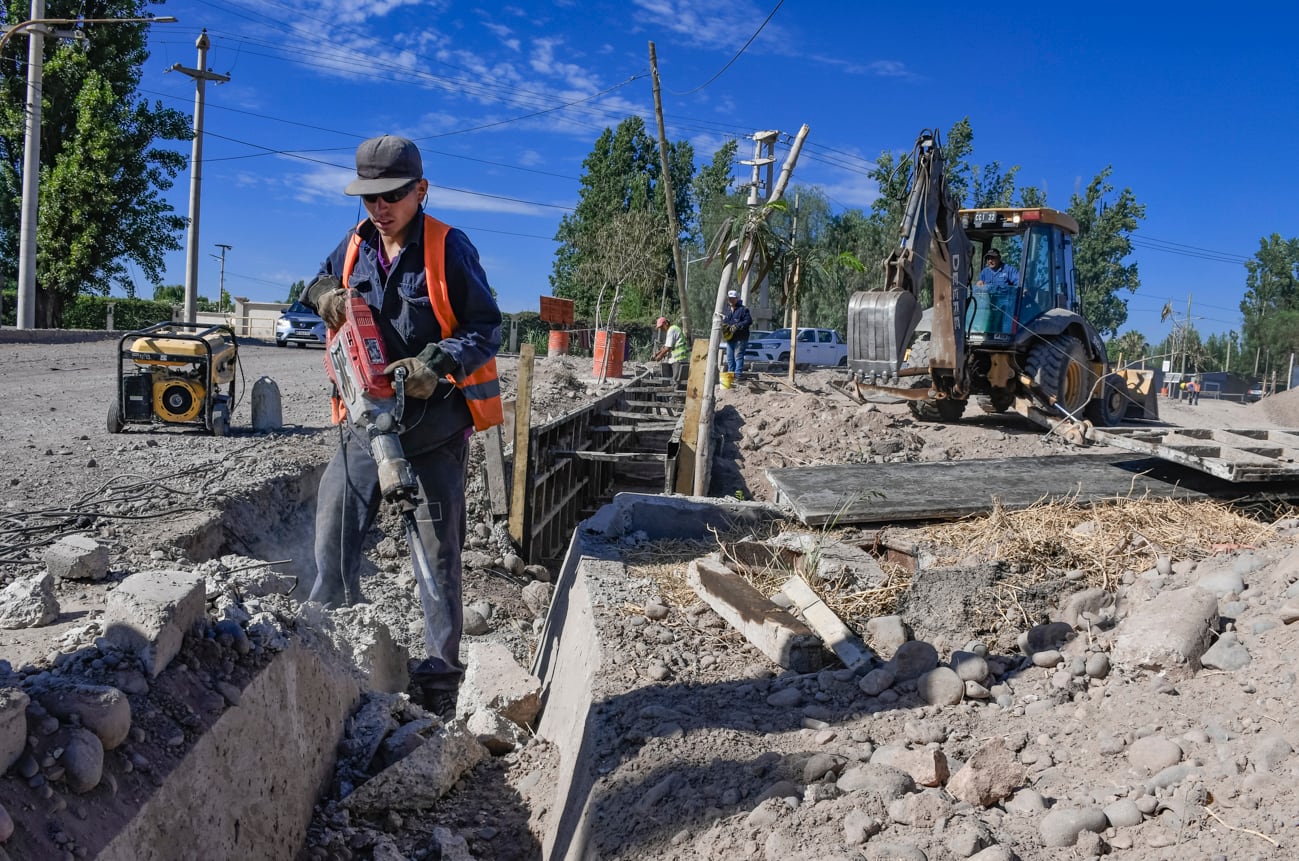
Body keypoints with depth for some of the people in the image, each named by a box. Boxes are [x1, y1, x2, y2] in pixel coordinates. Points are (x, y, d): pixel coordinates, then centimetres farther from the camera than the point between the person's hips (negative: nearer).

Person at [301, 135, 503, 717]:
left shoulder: (449, 249, -8)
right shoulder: (354, 247, 8)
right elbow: (319, 290, 23)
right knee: (333, 533, 7)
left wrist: (433, 366, -24)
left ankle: (440, 675, 12)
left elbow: (486, 330, -10)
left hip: (436, 419, -5)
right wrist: (325, 295, -2)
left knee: (438, 549, 2)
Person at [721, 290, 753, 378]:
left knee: (738, 356, -11)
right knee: (730, 358, 11)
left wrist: (737, 326, -20)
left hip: (740, 338, -8)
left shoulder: (743, 309, -5)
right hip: (729, 338, 8)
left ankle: (738, 374, -12)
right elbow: (724, 322, 26)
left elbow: (748, 321, -13)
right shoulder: (727, 310, 17)